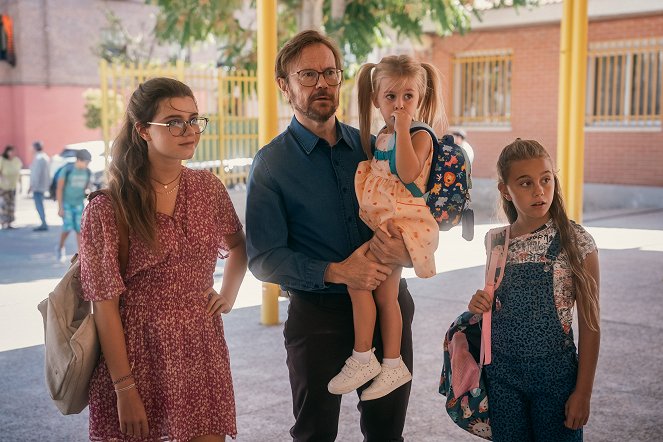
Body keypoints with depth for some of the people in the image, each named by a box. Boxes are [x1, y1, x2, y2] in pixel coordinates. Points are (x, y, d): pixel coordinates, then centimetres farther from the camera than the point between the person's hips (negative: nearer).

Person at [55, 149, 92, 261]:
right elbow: (59, 189, -13)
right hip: (66, 203, -4)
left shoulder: (87, 172, -3)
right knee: (68, 228, -10)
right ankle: (60, 247, 17)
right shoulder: (67, 170, -17)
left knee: (80, 230, -1)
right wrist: (60, 207, -15)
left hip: (79, 204, 4)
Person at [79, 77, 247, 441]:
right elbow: (105, 302, -12)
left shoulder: (209, 189, 3)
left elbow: (237, 244, 23)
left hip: (202, 350, 4)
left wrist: (228, 295, 10)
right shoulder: (108, 208, -11)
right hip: (137, 352, -3)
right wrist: (125, 390, -14)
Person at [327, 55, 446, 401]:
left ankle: (362, 358, -8)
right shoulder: (381, 136, 13)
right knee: (384, 294, 11)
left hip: (402, 221, -9)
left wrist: (402, 127, -24)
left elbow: (408, 173, -27)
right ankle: (393, 365, 23)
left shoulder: (420, 135, -10)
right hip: (378, 221, 9)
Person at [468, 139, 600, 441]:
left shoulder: (575, 241, -10)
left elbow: (589, 323, -7)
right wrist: (480, 305, -7)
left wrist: (583, 391, -9)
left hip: (556, 372, -3)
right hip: (502, 373, 3)